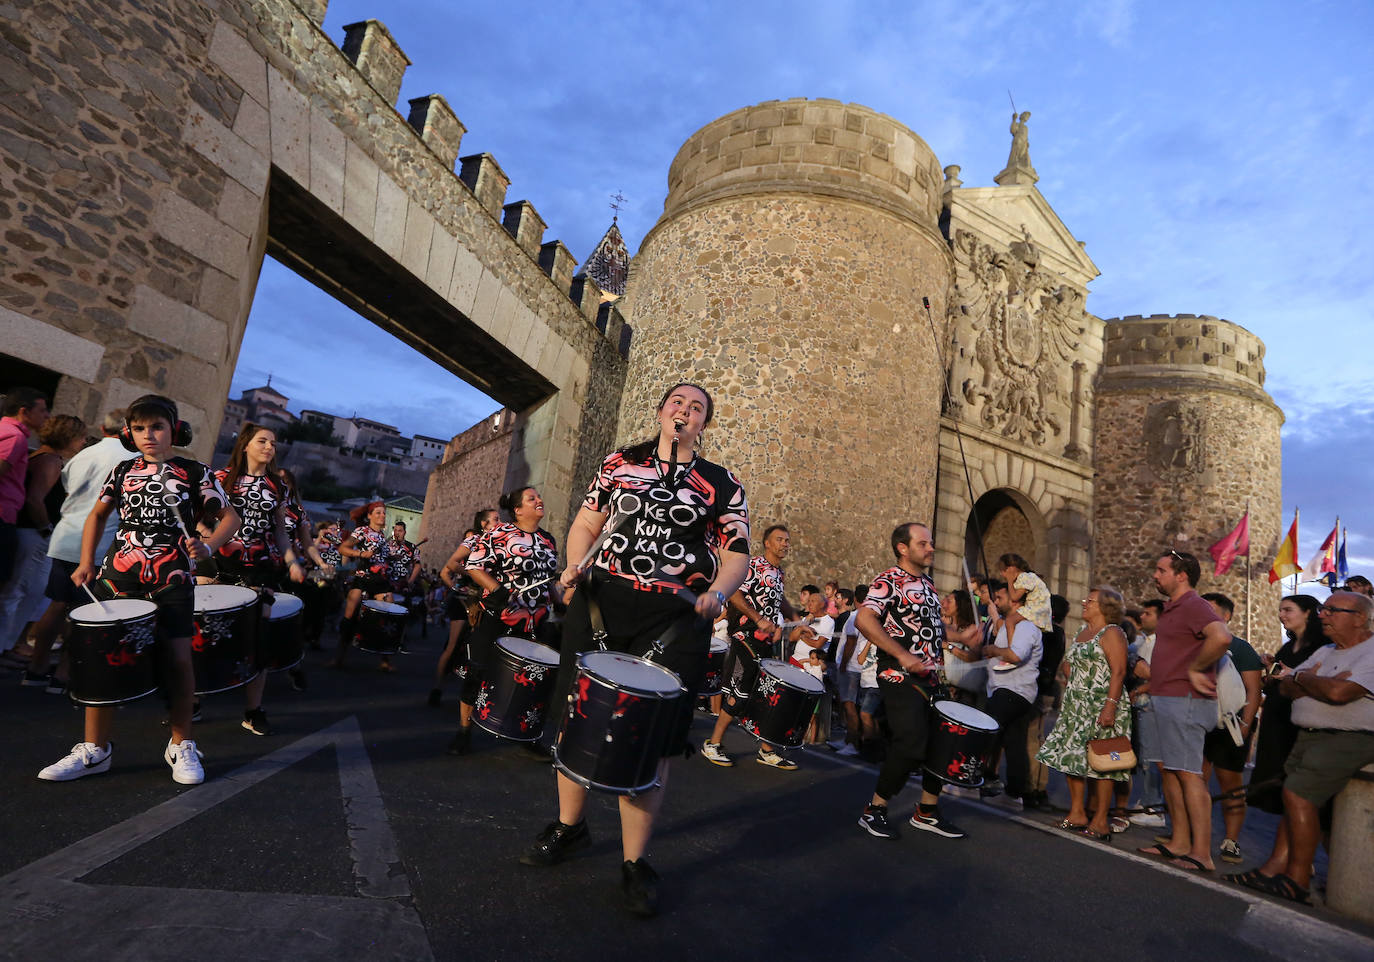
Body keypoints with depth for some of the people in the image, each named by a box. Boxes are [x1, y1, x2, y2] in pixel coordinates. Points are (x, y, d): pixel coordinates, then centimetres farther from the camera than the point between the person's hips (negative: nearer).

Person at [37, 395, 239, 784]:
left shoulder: (195, 473, 2)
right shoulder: (122, 472, 11)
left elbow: (229, 516, 2)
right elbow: (98, 514, 21)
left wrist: (208, 546, -17)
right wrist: (86, 562, 10)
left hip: (173, 580, -3)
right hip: (120, 575, 3)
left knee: (177, 657, -4)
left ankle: (181, 745, 11)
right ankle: (94, 750, 16)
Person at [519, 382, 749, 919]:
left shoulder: (722, 485, 8)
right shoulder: (618, 464, 13)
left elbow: (737, 556, 5)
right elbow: (586, 522, 16)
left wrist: (716, 594, -15)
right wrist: (574, 567, -2)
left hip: (676, 619, -2)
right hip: (600, 603, 3)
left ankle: (635, 862, 18)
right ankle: (569, 826, 35)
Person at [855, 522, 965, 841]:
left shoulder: (929, 584, 18)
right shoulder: (889, 581, -9)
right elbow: (864, 619, -24)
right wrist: (903, 656, -28)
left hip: (931, 678, 9)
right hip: (900, 678, -9)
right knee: (912, 743, -15)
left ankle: (927, 812, 27)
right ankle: (874, 811, 3)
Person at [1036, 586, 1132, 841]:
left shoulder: (1111, 633, -8)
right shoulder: (1083, 632, 18)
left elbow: (1118, 672, -17)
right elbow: (1069, 664, 26)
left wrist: (1110, 706, -24)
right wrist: (1067, 672, 5)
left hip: (1101, 708, -9)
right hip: (1076, 707, 9)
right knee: (1072, 758, 8)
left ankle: (1101, 821, 3)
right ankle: (1077, 814, 15)